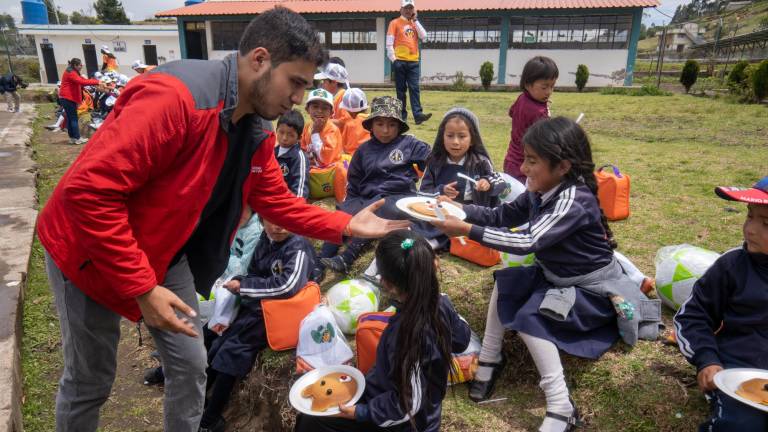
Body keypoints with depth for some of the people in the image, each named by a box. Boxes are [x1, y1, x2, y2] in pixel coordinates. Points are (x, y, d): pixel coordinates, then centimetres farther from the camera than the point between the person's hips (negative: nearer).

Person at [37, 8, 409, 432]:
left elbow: (276, 200, 3)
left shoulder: (256, 129, -5)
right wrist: (142, 287, -30)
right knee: (90, 381, 11)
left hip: (165, 255, 7)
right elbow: (89, 190, -33)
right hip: (89, 252, -6)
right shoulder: (173, 95, -32)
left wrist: (347, 226, -8)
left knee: (190, 364, 12)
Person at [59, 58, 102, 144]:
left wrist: (97, 83, 1)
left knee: (70, 118, 11)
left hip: (68, 98, 10)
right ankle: (77, 138, -6)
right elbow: (82, 81, -29)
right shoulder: (71, 73, -17)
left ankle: (72, 138, 15)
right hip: (68, 98, -10)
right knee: (73, 118, -8)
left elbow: (83, 80, 12)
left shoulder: (73, 72, 17)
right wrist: (97, 82, -32)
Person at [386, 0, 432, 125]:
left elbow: (424, 37, 2)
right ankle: (402, 115, 6)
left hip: (414, 62, 3)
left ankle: (418, 115, -12)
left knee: (414, 88, -5)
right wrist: (393, 59, -13)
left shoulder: (415, 23, 17)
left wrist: (415, 20, 3)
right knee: (401, 89, 1)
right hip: (400, 61, -3)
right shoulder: (395, 23, 4)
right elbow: (389, 43, -3)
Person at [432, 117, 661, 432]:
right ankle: (489, 359, 7)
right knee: (505, 283, -3)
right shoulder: (541, 191, -5)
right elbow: (501, 216, 3)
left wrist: (467, 230, -42)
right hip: (557, 277, 8)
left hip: (594, 290, -8)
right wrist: (459, 208, -12)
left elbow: (528, 242, -40)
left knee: (530, 316, -23)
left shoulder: (573, 200, -30)